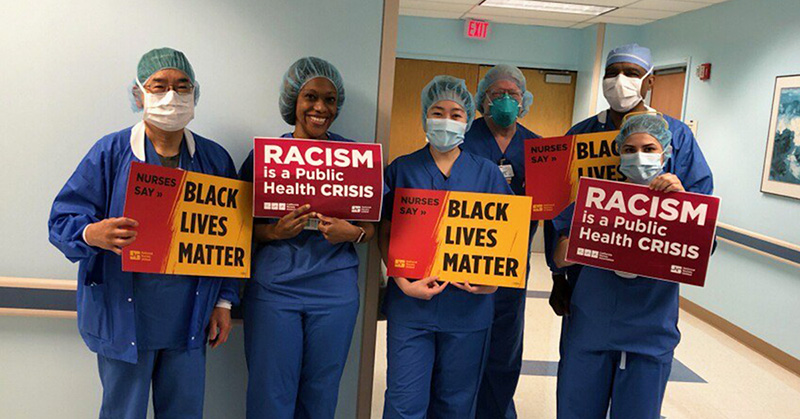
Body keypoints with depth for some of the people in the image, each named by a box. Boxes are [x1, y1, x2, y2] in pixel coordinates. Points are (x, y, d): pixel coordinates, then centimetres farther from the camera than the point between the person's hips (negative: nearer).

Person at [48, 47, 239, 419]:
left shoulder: (215, 159, 4)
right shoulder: (109, 153, -4)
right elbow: (62, 220, -4)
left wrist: (224, 302, 5)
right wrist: (92, 234, -27)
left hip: (190, 319, 3)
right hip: (123, 318, -2)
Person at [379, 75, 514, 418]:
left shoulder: (488, 174, 7)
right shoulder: (401, 170, 4)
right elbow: (386, 233, 2)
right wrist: (403, 283, -12)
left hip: (468, 305, 1)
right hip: (410, 303, -1)